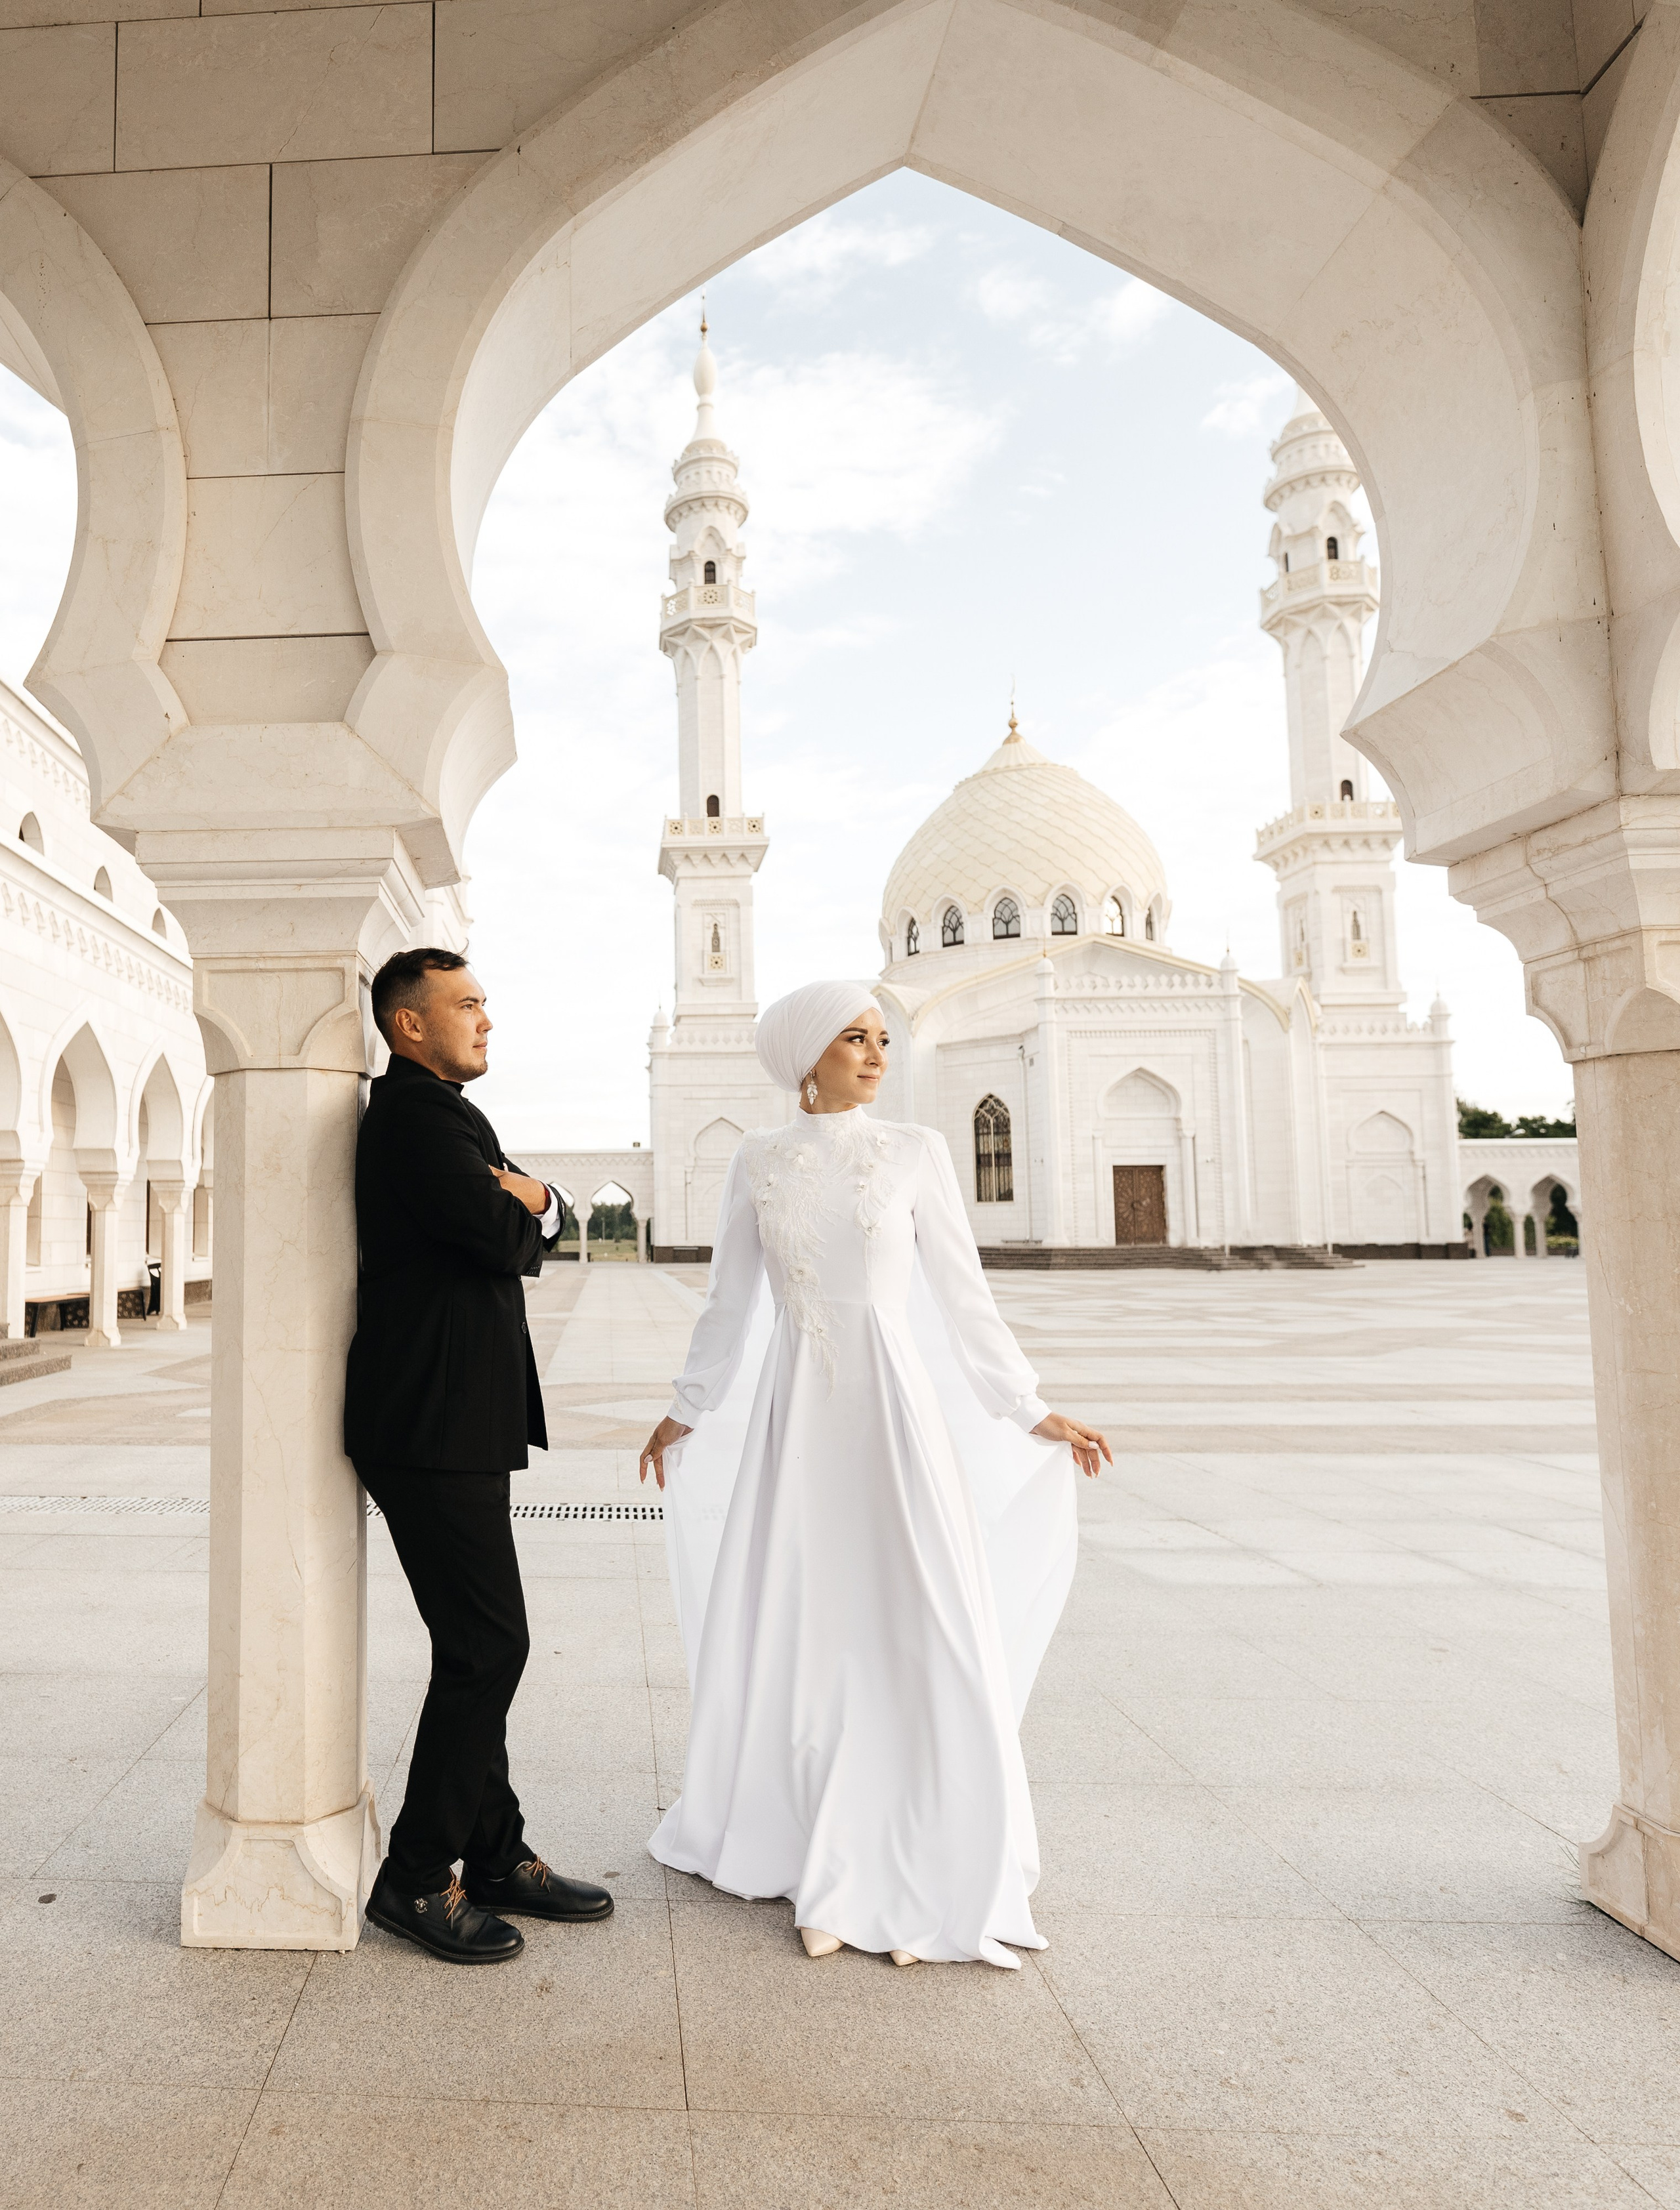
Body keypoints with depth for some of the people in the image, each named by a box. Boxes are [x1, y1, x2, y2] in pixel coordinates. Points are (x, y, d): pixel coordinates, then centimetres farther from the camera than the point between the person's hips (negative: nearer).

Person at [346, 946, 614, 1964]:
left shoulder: (440, 1113, 19)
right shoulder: (417, 1110, -14)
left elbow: (541, 1226, 15)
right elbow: (502, 1237, -22)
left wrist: (524, 1196, -7)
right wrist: (518, 1205, -1)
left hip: (455, 1424, 10)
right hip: (435, 1427, -10)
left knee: (478, 1649, 15)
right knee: (488, 1648, -4)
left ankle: (499, 1855, 26)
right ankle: (417, 1877, 11)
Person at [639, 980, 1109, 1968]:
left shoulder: (917, 1152, 0)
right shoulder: (759, 1161, 5)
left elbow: (964, 1295, 3)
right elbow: (731, 1303, 14)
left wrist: (1034, 1412, 3)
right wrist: (687, 1411, 19)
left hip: (896, 1403, -2)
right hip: (795, 1412, 2)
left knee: (919, 1636, -1)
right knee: (794, 1635, 8)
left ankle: (933, 1878, 17)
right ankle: (813, 1855, 28)